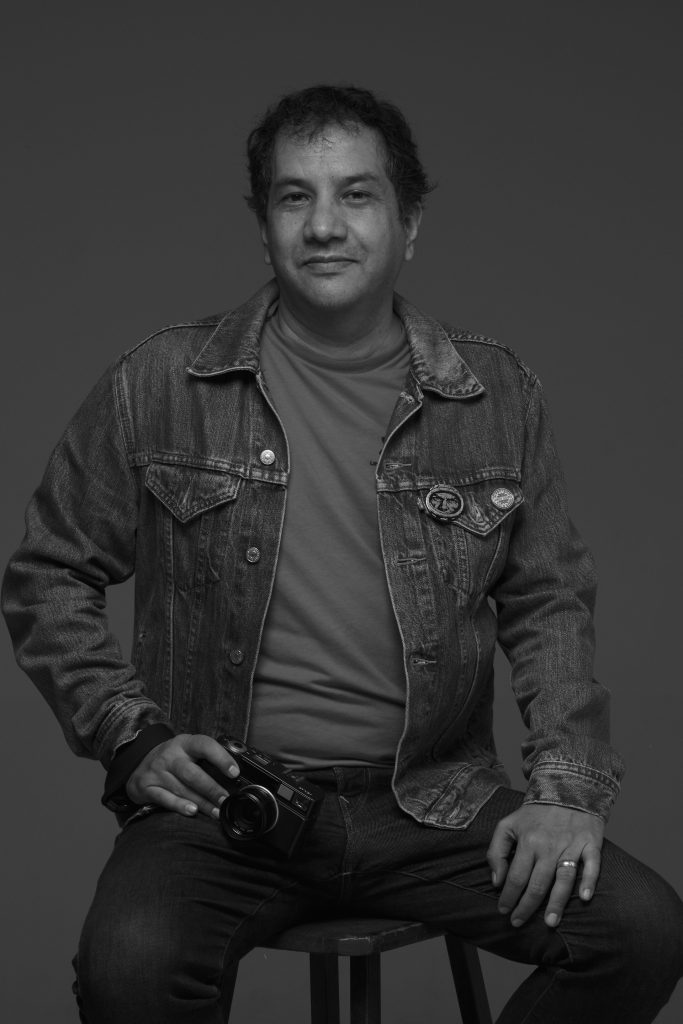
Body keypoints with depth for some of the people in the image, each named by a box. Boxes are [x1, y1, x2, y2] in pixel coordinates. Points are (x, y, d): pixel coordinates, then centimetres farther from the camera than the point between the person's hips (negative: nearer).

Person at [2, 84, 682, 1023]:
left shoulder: (496, 393, 7)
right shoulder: (160, 386, 1)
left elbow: (549, 601, 12)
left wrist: (567, 786, -2)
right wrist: (133, 739, -4)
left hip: (434, 799, 2)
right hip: (223, 801, -2)